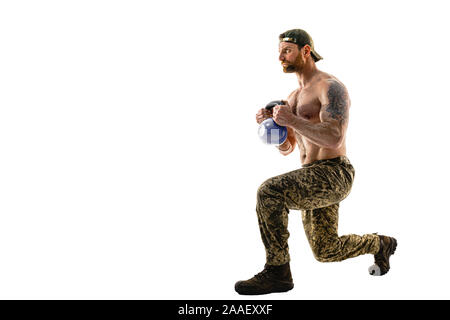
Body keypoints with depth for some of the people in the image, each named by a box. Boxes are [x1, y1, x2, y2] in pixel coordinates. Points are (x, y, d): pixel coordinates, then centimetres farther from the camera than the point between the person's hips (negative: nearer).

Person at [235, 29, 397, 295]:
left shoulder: (331, 86, -11)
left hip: (333, 176, -10)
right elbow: (286, 148, 19)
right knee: (326, 251, 20)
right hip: (314, 180, 10)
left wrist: (292, 121, -29)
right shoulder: (295, 96, 18)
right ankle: (381, 245, 44)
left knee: (269, 193, -29)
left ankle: (277, 272, -21)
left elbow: (335, 139, -24)